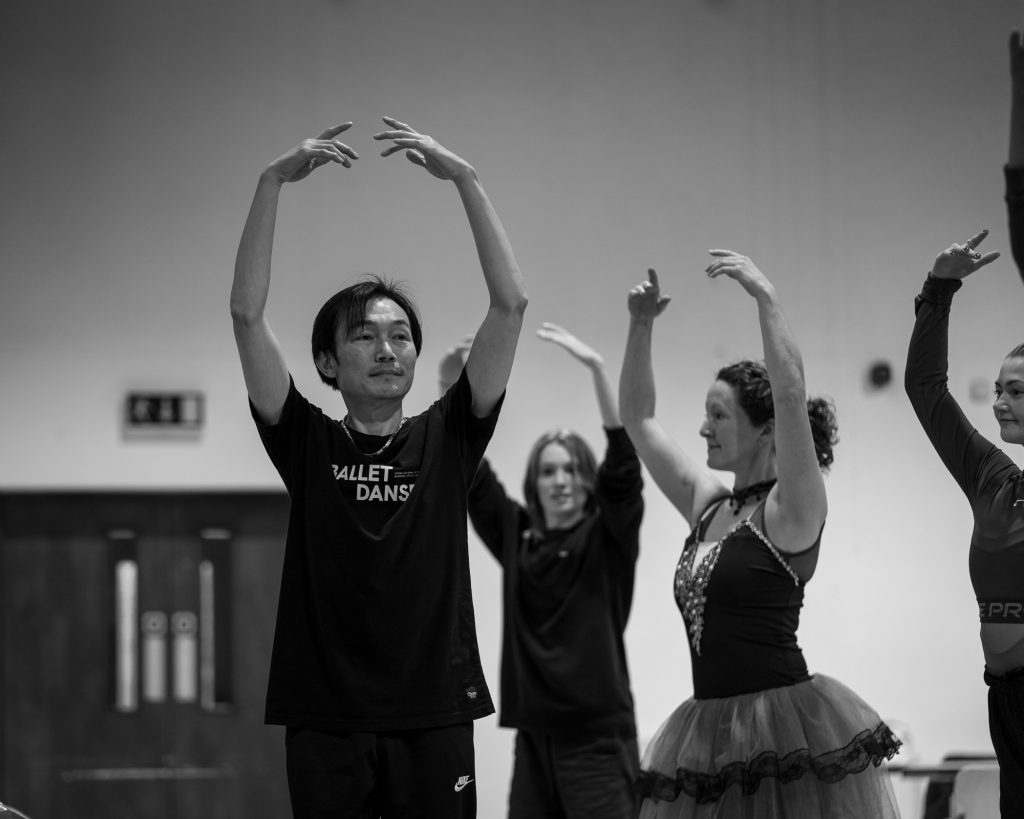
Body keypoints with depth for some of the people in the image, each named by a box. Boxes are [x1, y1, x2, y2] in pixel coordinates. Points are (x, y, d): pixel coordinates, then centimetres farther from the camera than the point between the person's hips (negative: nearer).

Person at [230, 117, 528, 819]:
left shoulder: (447, 439, 7)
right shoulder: (307, 443, 6)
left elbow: (512, 304, 0)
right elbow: (248, 313, -2)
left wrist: (464, 178, -5)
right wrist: (274, 182, -9)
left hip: (434, 718, 1)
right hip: (326, 723, 0)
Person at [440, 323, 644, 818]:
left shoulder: (608, 539, -1)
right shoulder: (516, 536, 10)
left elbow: (624, 460, -13)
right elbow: (470, 473, 7)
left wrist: (595, 367, -22)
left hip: (597, 737, -4)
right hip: (534, 737, 4)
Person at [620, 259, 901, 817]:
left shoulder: (792, 511, -6)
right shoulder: (706, 505, 13)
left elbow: (790, 394, -20)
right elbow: (637, 418, 20)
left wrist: (764, 297, -18)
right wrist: (640, 324, 11)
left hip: (785, 720, -7)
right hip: (709, 729, 7)